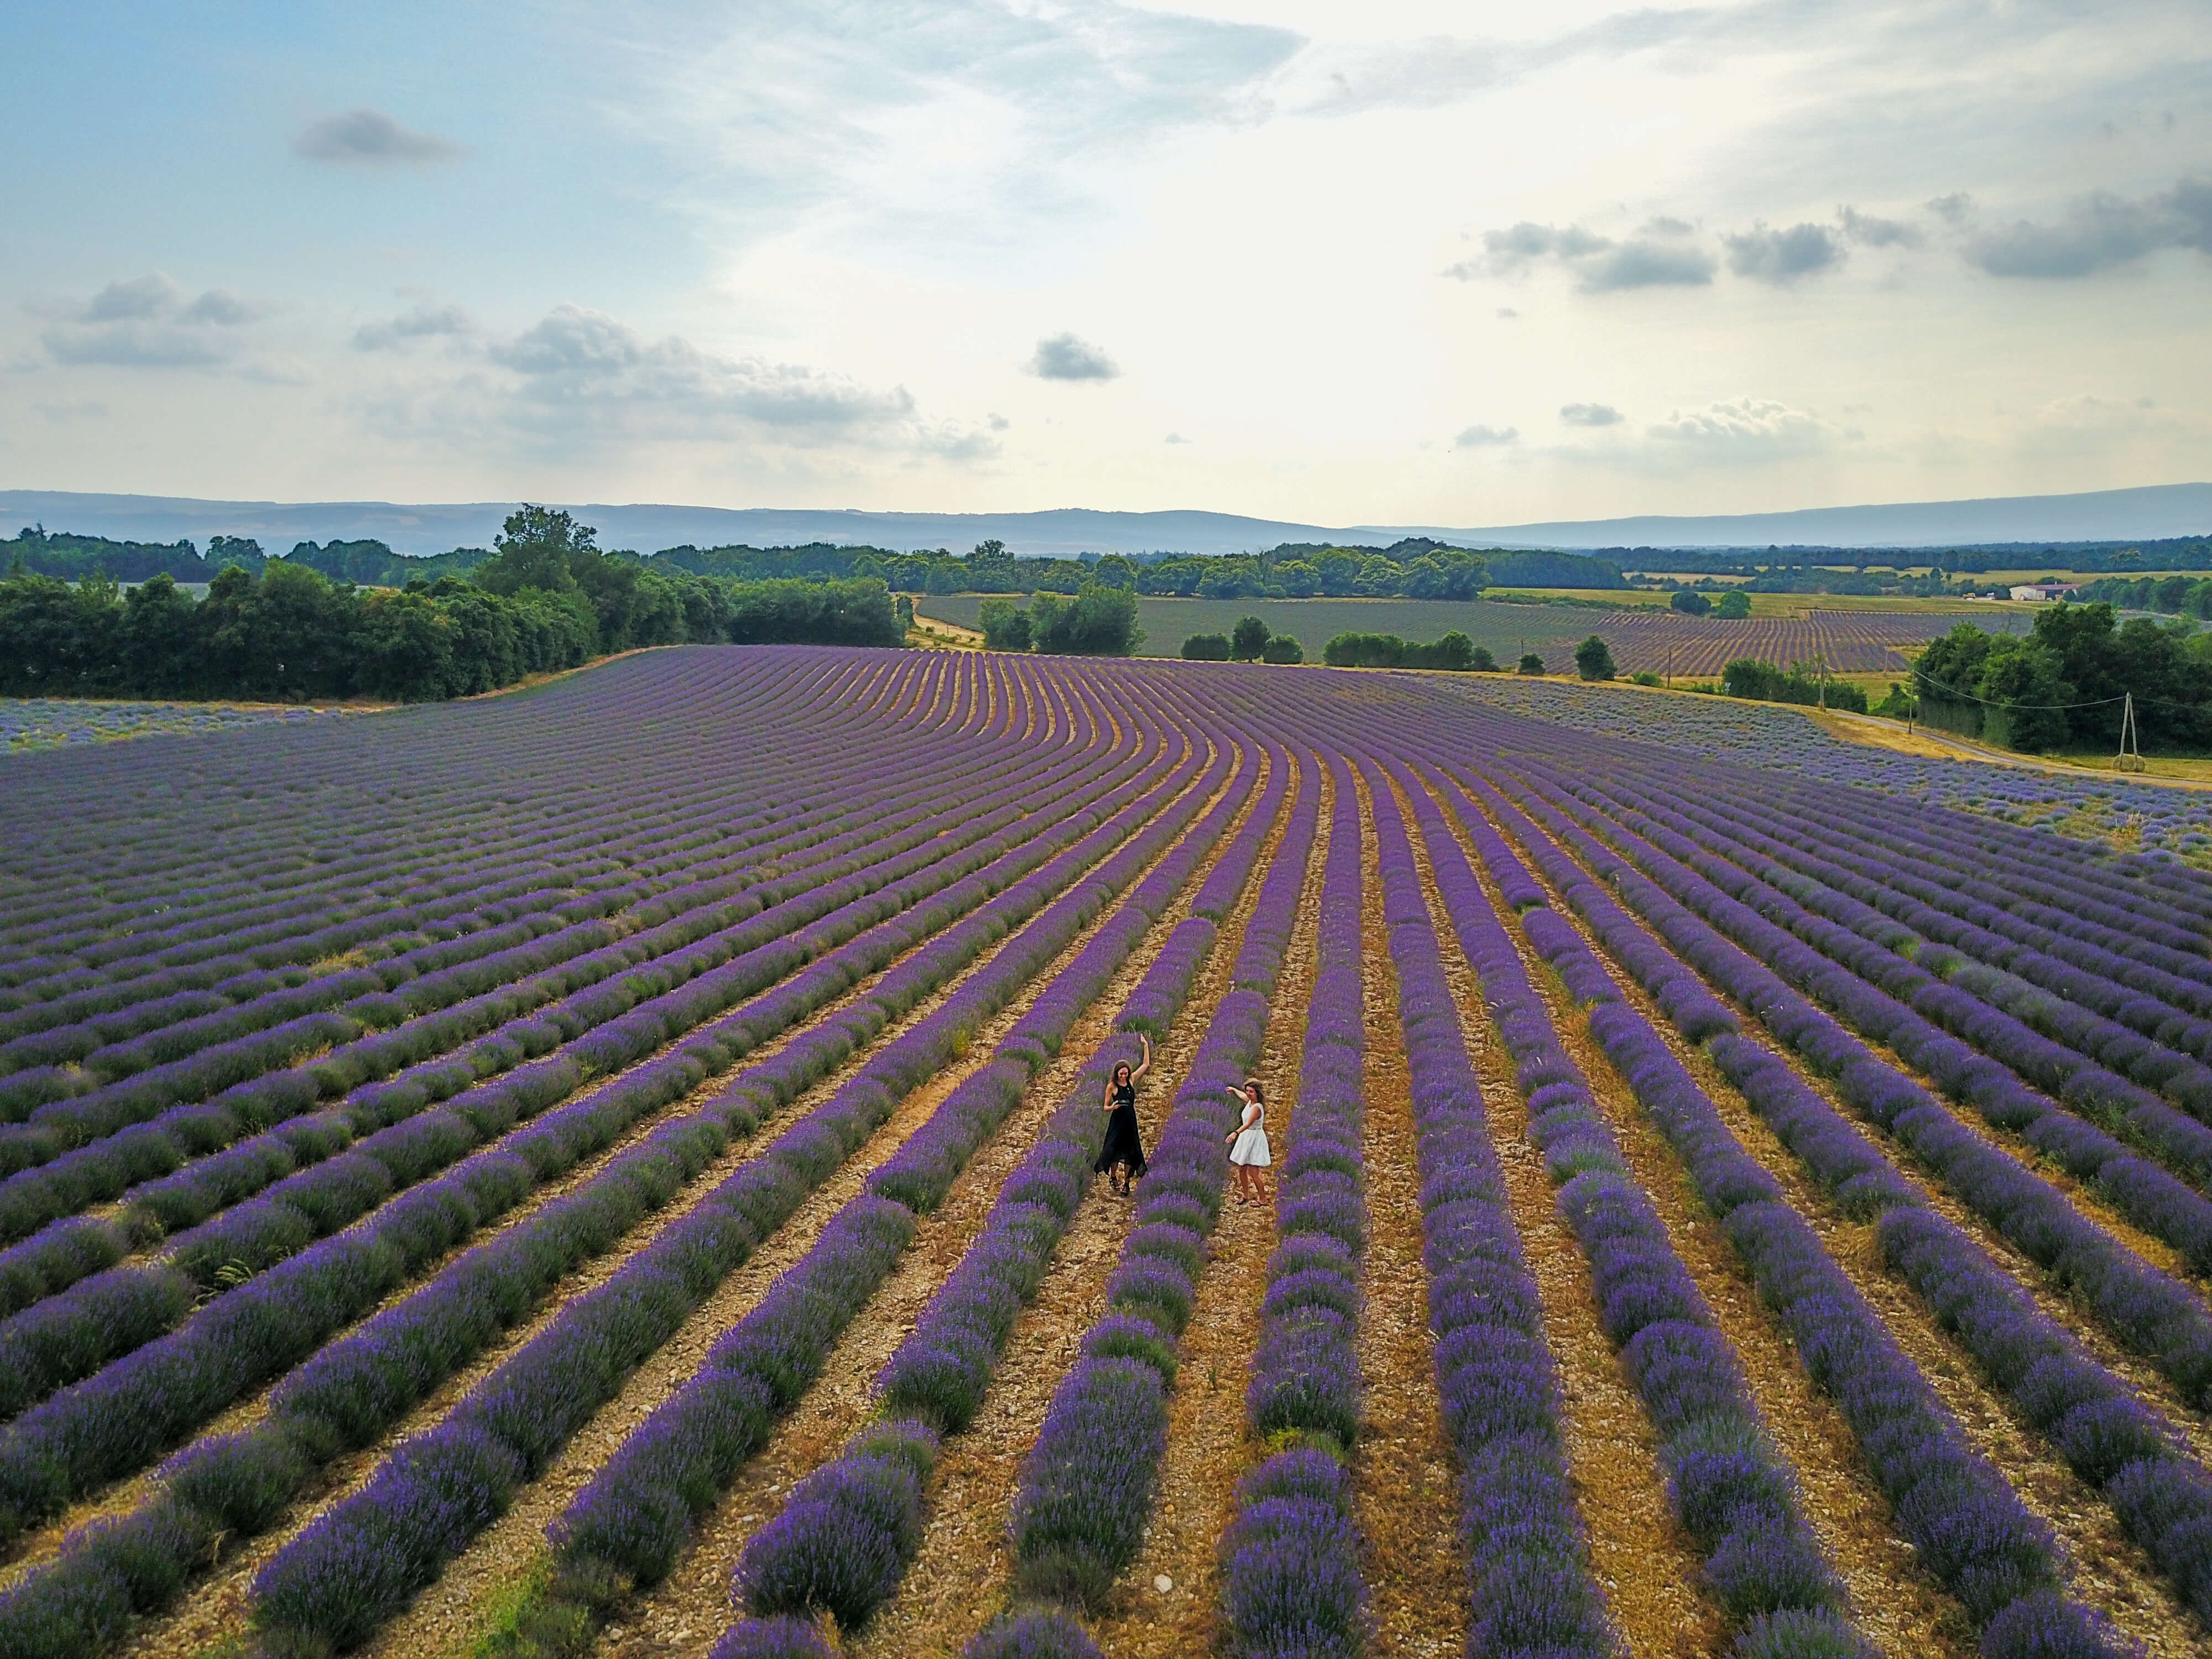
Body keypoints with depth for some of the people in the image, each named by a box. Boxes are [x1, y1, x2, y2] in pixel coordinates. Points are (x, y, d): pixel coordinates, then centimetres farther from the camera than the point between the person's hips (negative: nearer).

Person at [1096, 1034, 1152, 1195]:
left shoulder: (1131, 1080, 4)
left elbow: (1146, 1065, 9)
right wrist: (1113, 1107, -26)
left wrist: (1146, 1045, 4)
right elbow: (1105, 1107, -3)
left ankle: (1127, 1182, 13)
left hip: (1131, 1121, 4)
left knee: (1130, 1151, 5)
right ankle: (1113, 1178, 21)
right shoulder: (1112, 1086, -7)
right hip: (1117, 1121, -4)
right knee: (1115, 1150, 0)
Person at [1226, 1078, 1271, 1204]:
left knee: (1253, 1172, -8)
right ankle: (1245, 1195, 29)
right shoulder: (1250, 1101, 3)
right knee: (1241, 1169, 13)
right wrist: (1234, 1090, 47)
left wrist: (1236, 1133, -52)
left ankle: (1263, 1199, 3)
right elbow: (1242, 1095, 29)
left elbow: (1248, 1124, -39)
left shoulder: (1257, 1108, -24)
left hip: (1255, 1139, -9)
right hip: (1245, 1138, 9)